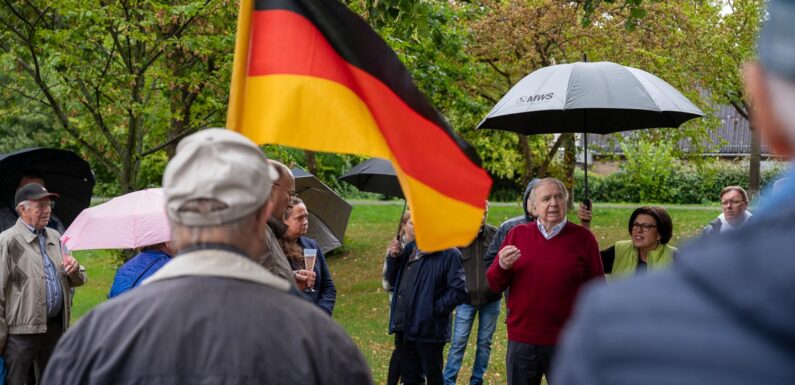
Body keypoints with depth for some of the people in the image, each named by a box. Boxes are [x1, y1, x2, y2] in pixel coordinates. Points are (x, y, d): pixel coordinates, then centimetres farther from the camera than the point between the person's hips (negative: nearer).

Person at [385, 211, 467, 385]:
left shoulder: (448, 253, -12)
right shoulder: (409, 249, 11)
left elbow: (458, 291, -17)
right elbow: (393, 280, 17)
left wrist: (435, 309, -18)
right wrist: (393, 258, 1)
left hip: (429, 329, -7)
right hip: (404, 328, 7)